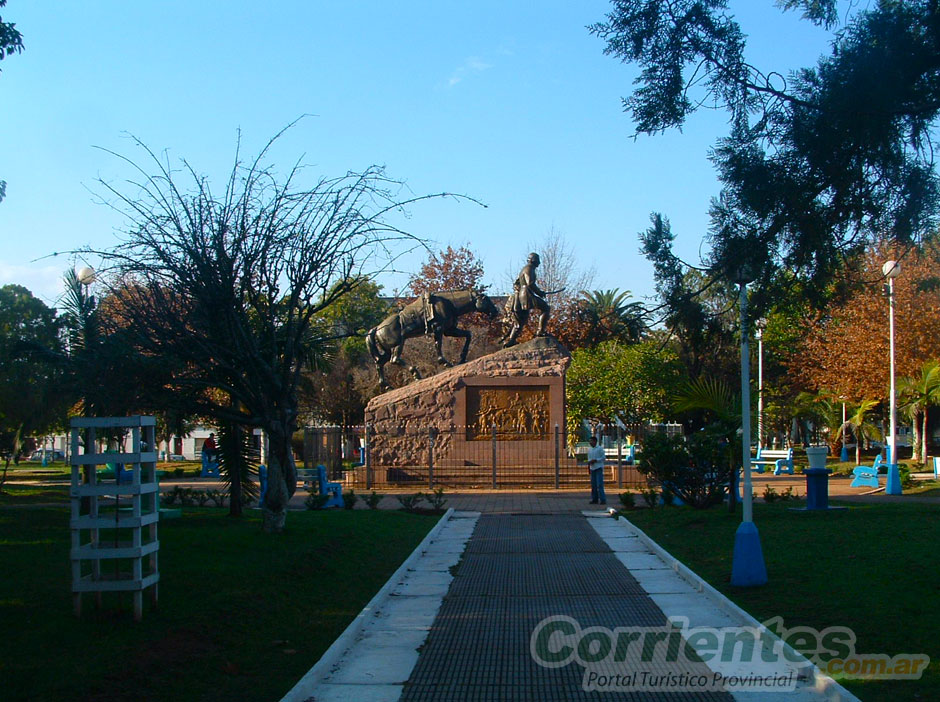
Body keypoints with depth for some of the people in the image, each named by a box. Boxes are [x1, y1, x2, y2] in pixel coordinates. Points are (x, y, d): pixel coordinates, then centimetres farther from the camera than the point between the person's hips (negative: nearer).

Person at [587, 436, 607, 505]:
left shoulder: (600, 448, -3)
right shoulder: (589, 450, 15)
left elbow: (604, 457, -6)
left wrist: (595, 460, -13)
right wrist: (589, 463, 3)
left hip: (599, 468, -6)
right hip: (592, 468, 6)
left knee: (599, 484, -12)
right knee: (593, 485, 6)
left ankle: (603, 500, -11)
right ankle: (594, 499, 12)